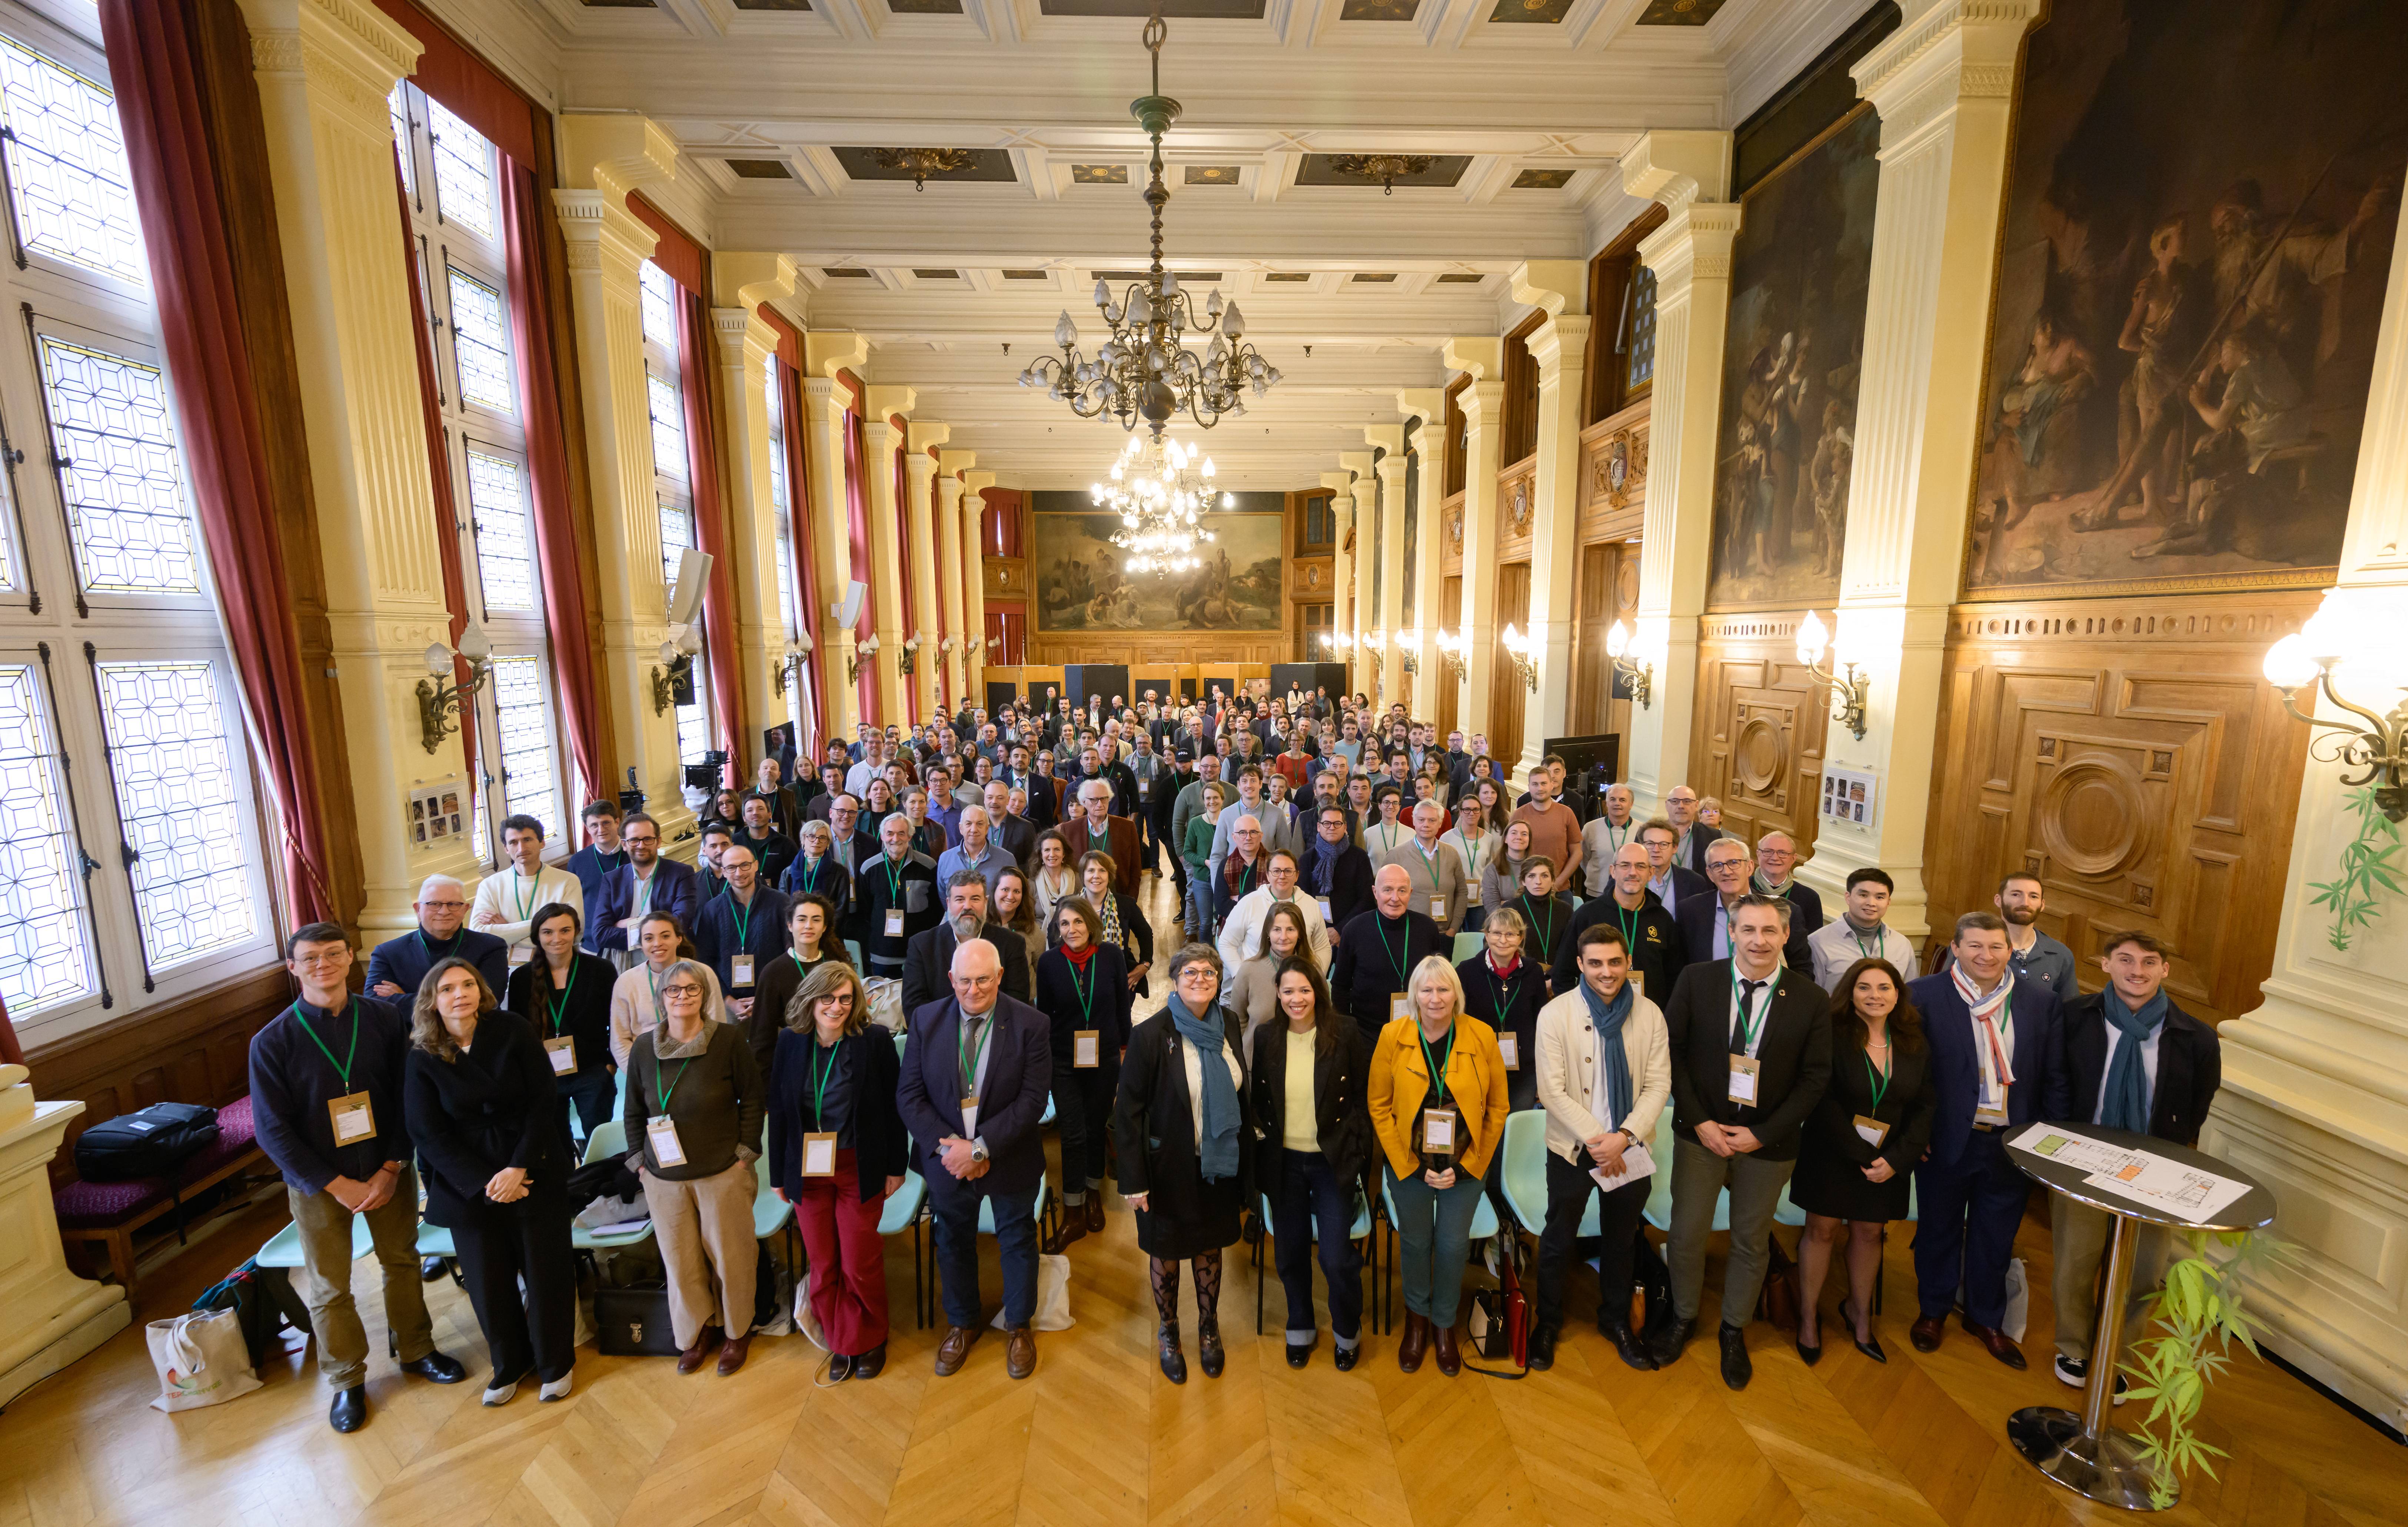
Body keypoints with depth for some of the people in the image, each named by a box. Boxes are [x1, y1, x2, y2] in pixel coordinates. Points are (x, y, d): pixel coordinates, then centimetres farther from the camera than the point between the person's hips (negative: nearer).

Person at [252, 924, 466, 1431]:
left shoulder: (385, 1019, -9)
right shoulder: (272, 1042, -12)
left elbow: (408, 1098, -5)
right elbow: (274, 1131, -10)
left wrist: (390, 1169, -12)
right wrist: (336, 1184, -15)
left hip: (388, 1170, 1)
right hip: (317, 1181, -1)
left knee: (402, 1261, 17)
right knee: (328, 1288, 13)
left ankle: (415, 1350, 38)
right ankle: (347, 1382, 34)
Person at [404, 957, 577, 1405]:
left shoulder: (512, 1030, -10)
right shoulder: (422, 1058, -6)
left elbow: (544, 1101, -9)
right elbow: (428, 1134, -4)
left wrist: (519, 1169, -16)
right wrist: (484, 1183, -12)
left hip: (535, 1173, -1)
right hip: (469, 1184, 1)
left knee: (546, 1271, 7)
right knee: (488, 1281, 12)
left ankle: (555, 1362, 29)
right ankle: (509, 1364, 36)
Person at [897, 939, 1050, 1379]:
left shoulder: (1031, 1024, -18)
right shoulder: (926, 1020, -10)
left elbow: (1032, 1100, -20)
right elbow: (909, 1094, -9)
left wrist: (980, 1148, -24)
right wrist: (945, 1145, -19)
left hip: (1010, 1160, -2)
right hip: (946, 1161, 2)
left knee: (1017, 1243, 18)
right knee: (954, 1243, 22)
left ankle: (1018, 1326, 44)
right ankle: (962, 1324, 48)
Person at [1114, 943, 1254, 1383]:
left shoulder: (1228, 1030, -4)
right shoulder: (1150, 1035, -19)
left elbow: (1241, 1097, 6)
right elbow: (1127, 1112, -15)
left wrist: (1246, 1163, 7)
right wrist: (1134, 1181, -14)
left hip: (1219, 1166, 4)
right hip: (1169, 1169, -3)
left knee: (1210, 1248, 20)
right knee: (1166, 1253, 16)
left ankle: (1209, 1330, 44)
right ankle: (1168, 1334, 42)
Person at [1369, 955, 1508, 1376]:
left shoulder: (1482, 1037, -11)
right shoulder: (1393, 1037, -12)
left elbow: (1497, 1108, -3)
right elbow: (1379, 1107, -6)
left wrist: (1465, 1165, -7)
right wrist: (1412, 1166, -10)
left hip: (1465, 1166, 0)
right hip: (1408, 1164, 0)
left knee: (1453, 1246, 13)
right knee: (1414, 1242, 15)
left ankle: (1444, 1324, 40)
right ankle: (1417, 1319, 42)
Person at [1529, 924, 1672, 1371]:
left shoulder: (1650, 1014, -7)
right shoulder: (1555, 1015, -15)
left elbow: (1658, 1085, -7)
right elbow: (1551, 1091, -14)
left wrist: (1623, 1136, -18)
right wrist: (1595, 1139, -19)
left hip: (1631, 1150, 2)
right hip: (1573, 1148, -2)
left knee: (1621, 1239, 21)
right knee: (1559, 1239, 13)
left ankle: (1617, 1320, 44)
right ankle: (1548, 1321, 35)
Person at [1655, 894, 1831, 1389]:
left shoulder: (1810, 999, -8)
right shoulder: (1696, 980, -9)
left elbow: (1816, 1078, -5)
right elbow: (1671, 1049, -5)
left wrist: (1761, 1135, -10)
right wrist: (1700, 1121, -11)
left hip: (1768, 1141, 1)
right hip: (1701, 1131, 0)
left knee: (1752, 1241, 17)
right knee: (1687, 1233, 9)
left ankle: (1735, 1330, 39)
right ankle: (1683, 1317, 35)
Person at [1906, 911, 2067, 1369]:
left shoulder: (2040, 1000, -2)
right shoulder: (1924, 996, -12)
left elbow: (2054, 1076, 2)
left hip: (2011, 1142, 3)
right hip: (1946, 1139, -2)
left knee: (1996, 1237, 18)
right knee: (1938, 1229, 16)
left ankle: (1986, 1318, 40)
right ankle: (1934, 1309, 37)